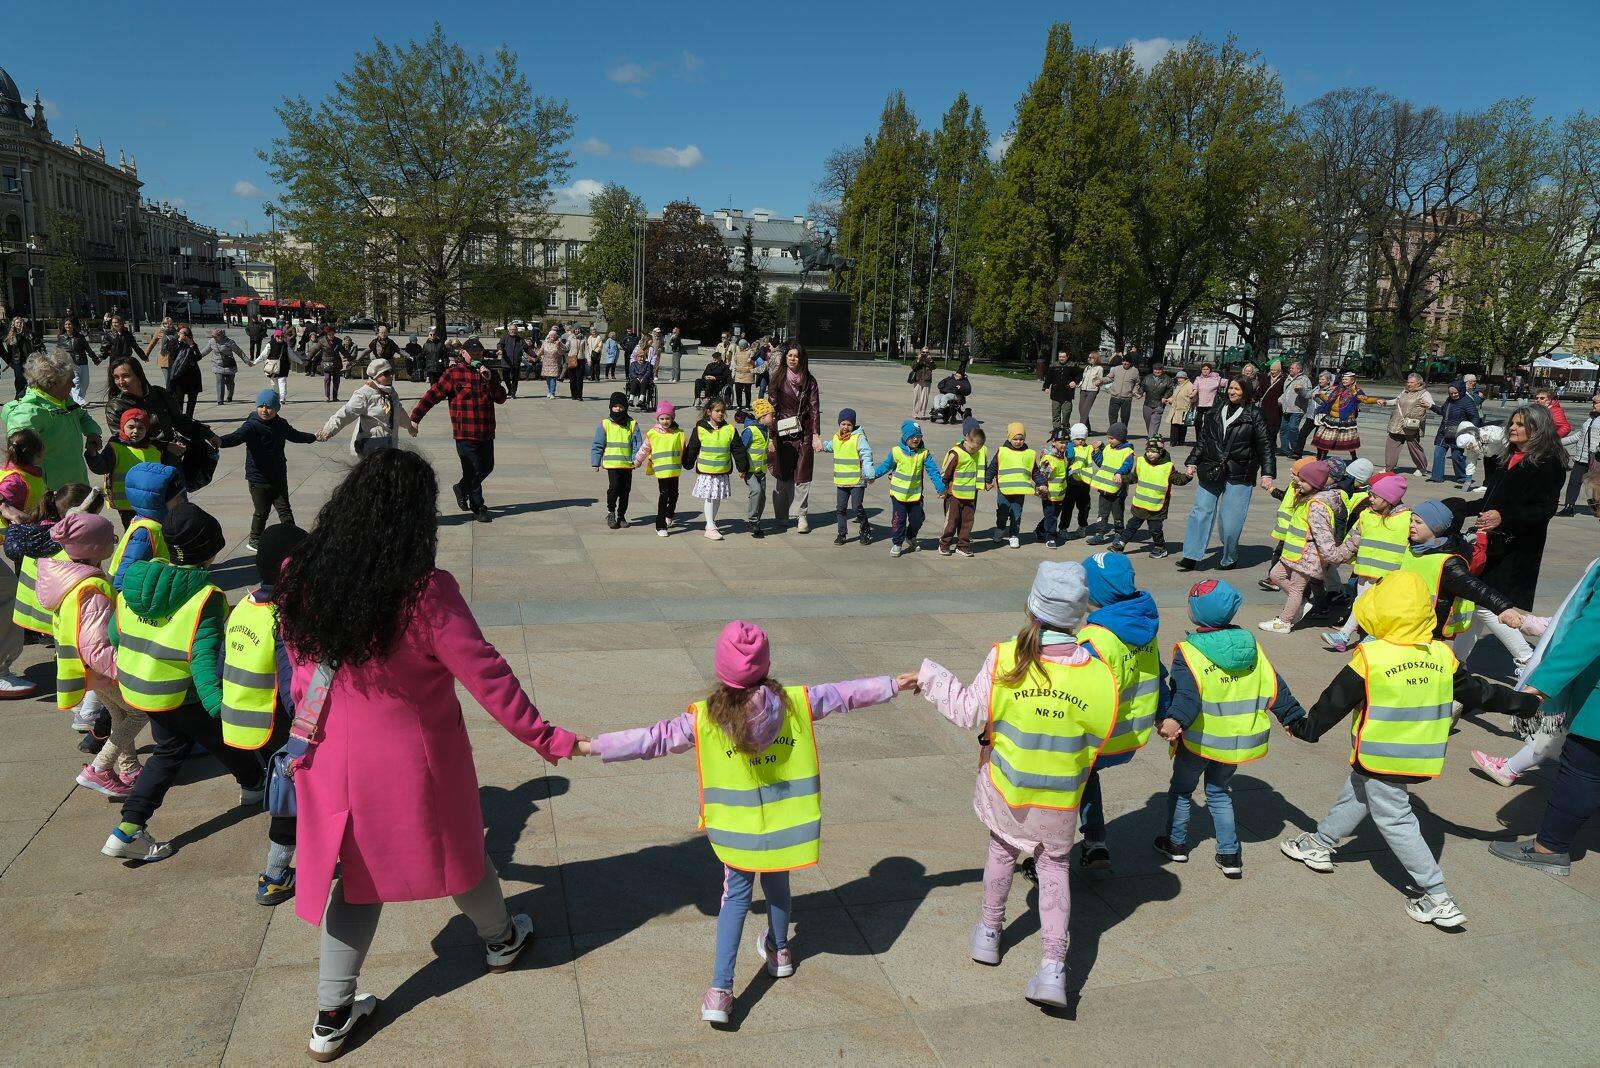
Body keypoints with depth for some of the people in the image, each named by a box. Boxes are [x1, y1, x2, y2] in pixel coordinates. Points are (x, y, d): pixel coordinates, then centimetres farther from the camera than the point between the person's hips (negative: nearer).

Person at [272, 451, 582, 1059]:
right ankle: (500, 939, 46)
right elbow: (487, 677, -22)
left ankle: (332, 1017, 25)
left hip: (336, 757, 4)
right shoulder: (425, 593, -27)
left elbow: (302, 669, 5)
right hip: (414, 762, -4)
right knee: (457, 847, 21)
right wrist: (544, 738, -12)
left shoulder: (304, 579, -10)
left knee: (355, 872, 19)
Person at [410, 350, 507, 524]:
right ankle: (478, 508, 12)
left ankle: (461, 489, 41)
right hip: (465, 433, -6)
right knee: (474, 470, -3)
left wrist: (490, 379, -11)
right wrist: (415, 417, -15)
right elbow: (432, 395, -8)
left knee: (487, 467, 16)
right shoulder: (454, 373, -5)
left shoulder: (488, 373, 13)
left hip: (486, 433, 6)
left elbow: (501, 398, 4)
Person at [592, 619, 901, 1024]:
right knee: (777, 885, 25)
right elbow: (845, 694, 1)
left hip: (736, 829, -1)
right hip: (785, 824, 1)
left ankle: (720, 990, 5)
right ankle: (778, 952, 47)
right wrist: (894, 684, 16)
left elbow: (653, 739, -10)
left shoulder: (703, 718, -15)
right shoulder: (797, 702, -11)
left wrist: (593, 746, 1)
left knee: (736, 897, 12)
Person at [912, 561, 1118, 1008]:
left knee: (1002, 851, 25)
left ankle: (988, 933, 43)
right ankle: (1053, 966, 10)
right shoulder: (1097, 674, -19)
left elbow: (969, 713, -12)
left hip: (1007, 787, 0)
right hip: (1061, 799, 0)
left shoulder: (1005, 660, -23)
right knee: (1054, 867, 18)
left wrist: (929, 677, 0)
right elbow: (1096, 740, -7)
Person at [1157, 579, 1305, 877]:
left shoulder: (1189, 651, -17)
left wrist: (1175, 719, -45)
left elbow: (1187, 692, -32)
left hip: (1199, 740, -5)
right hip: (1239, 740, 5)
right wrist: (1295, 718, 12)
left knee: (1181, 788, 18)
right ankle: (1230, 855, 20)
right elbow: (1274, 687, 3)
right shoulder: (1250, 645, 0)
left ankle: (1176, 844, 30)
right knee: (1219, 792, 22)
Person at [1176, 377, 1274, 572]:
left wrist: (1267, 474, -4)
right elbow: (1202, 440, 17)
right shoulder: (1215, 412, 10)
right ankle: (1191, 556, -1)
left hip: (1239, 475, -3)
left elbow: (1265, 446, 1)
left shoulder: (1254, 415, 0)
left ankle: (1229, 559, 17)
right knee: (1201, 512, -2)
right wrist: (1192, 462, 11)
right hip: (1211, 470, 3)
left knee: (1230, 519, -2)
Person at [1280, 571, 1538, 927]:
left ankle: (1439, 900, 3)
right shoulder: (1442, 655, -3)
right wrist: (1524, 701, 27)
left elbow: (1335, 701, -9)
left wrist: (1305, 727, 6)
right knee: (1355, 793, 23)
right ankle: (1320, 844, 40)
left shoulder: (1370, 657, -19)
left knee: (1395, 821, 2)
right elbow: (1477, 691, 10)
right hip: (1424, 759, 7)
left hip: (1381, 758, -7)